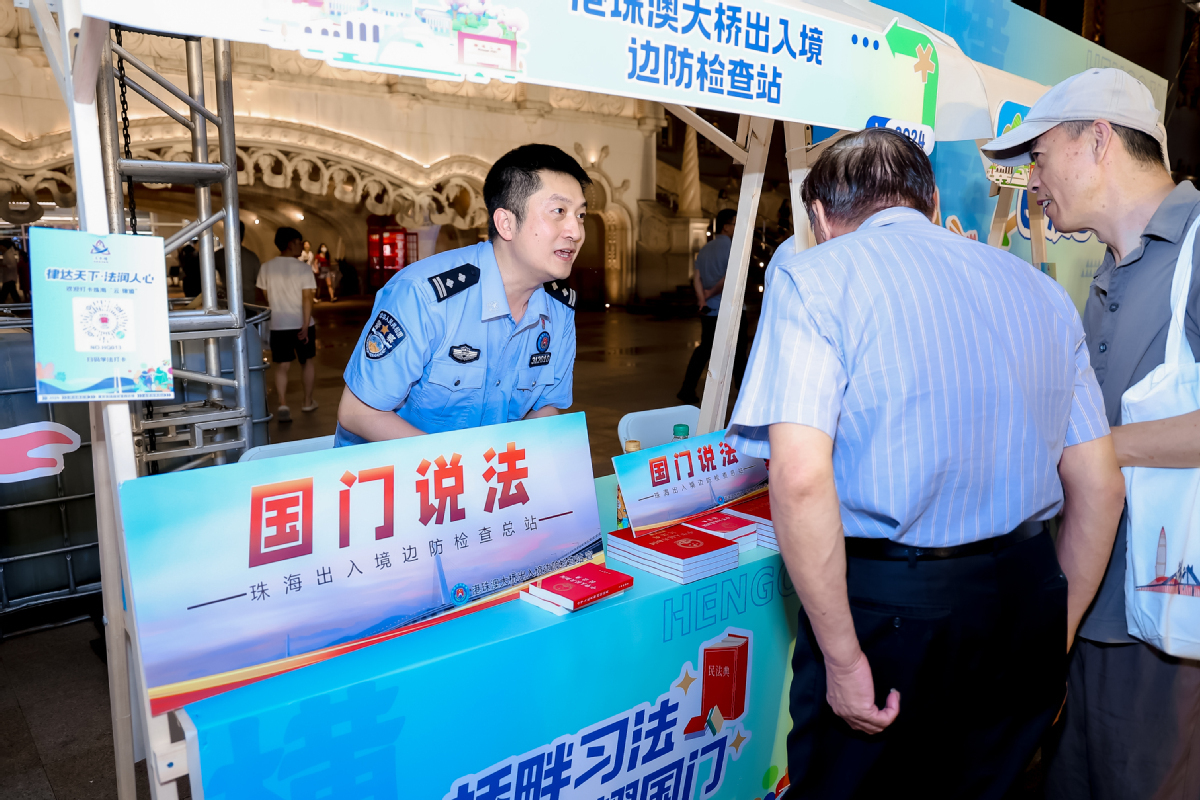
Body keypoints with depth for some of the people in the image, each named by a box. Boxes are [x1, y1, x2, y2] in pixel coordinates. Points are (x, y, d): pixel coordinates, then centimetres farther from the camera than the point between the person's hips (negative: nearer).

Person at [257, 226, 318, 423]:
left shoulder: (266, 268, 1)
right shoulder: (303, 268, -11)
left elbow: (267, 296, 8)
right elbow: (307, 298, -17)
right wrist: (305, 326, -18)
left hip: (278, 325, 3)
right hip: (301, 324, -2)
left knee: (282, 366, 5)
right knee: (308, 362, 16)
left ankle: (283, 405, -9)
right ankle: (308, 401, 24)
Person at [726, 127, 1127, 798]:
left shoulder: (815, 277, -8)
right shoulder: (1038, 287, 10)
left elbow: (801, 479, -22)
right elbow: (1100, 486, 10)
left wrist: (843, 656, -14)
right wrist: (1054, 640, 18)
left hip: (887, 606, -5)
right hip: (1025, 604, 6)